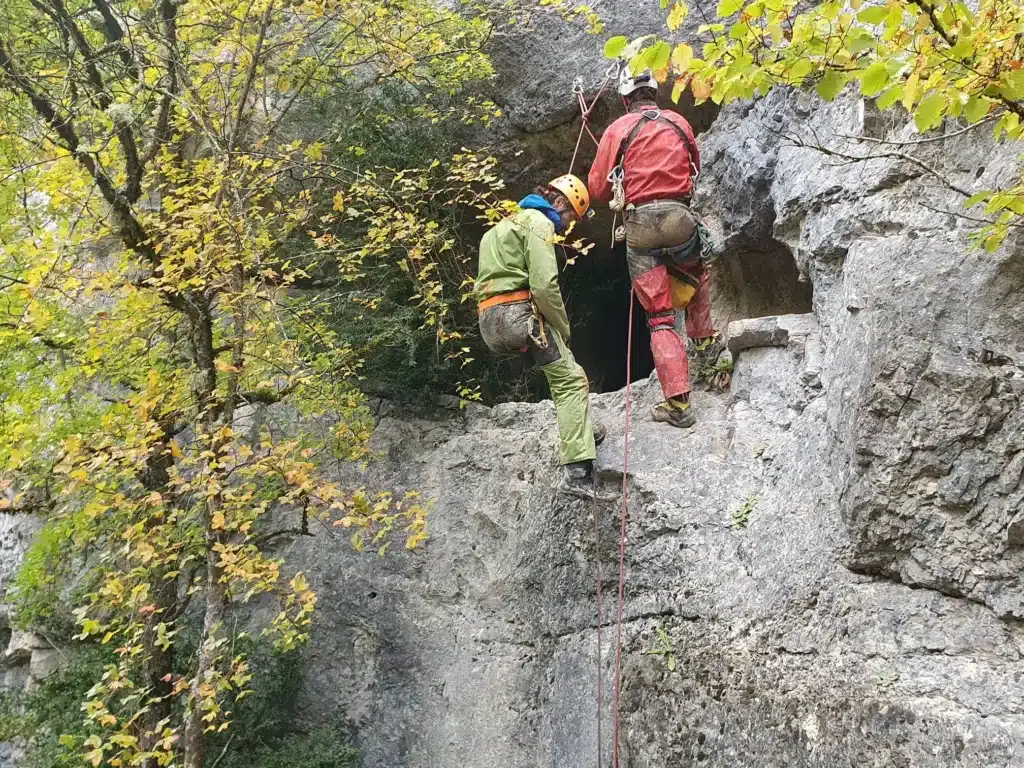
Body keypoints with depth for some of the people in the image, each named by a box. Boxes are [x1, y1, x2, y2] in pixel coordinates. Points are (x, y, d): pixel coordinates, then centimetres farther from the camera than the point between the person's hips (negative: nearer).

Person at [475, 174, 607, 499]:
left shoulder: (510, 222, 27)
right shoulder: (539, 222, -3)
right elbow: (545, 285, -16)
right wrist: (563, 328, -1)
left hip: (490, 320, 9)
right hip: (519, 312, -9)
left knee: (561, 370, 26)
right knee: (571, 381, -8)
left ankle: (578, 431, 23)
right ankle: (576, 470, -17)